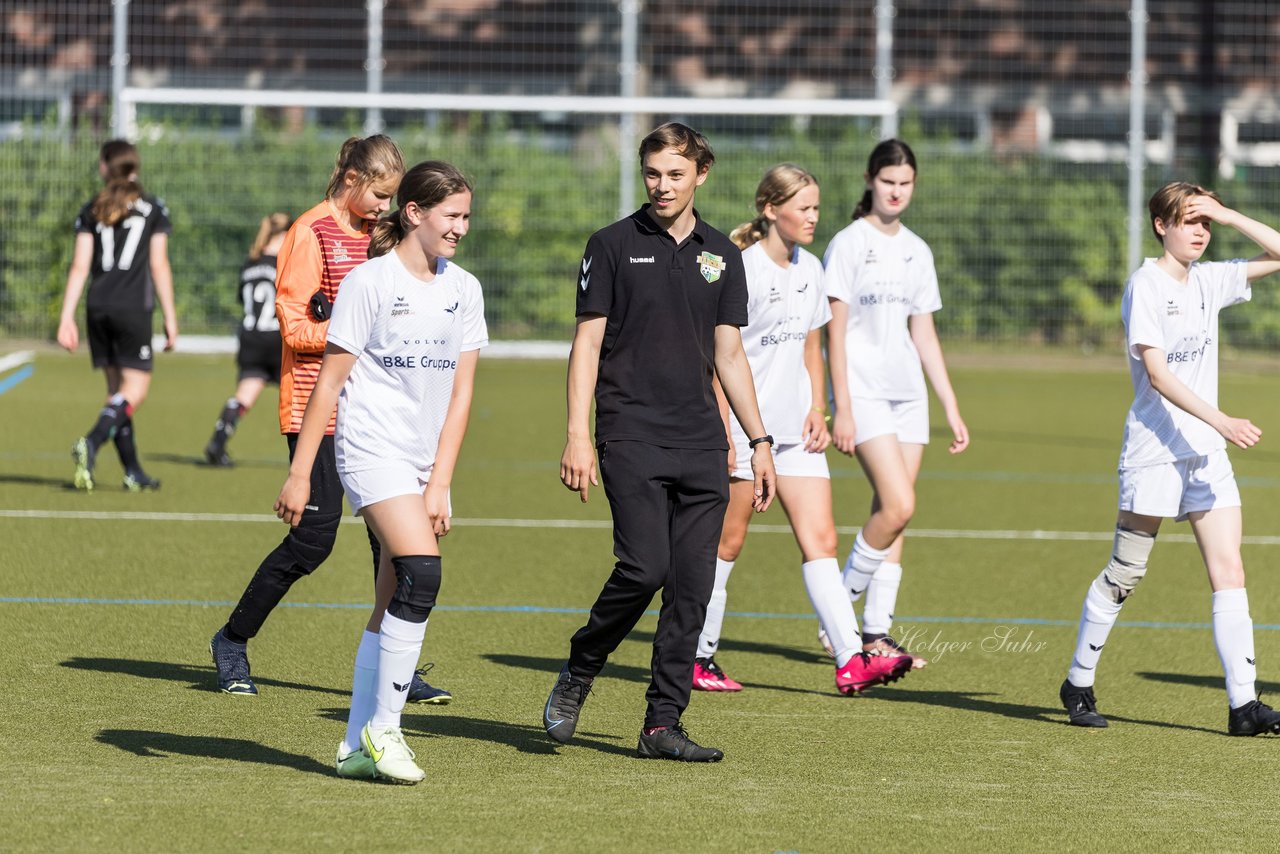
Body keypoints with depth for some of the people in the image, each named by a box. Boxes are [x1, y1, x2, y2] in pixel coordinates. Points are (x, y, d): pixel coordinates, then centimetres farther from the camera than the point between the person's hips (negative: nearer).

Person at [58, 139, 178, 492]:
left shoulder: (91, 210, 7)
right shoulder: (153, 209, 2)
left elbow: (80, 267, 2)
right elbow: (159, 266, -1)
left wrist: (67, 317, 1)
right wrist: (170, 317, 3)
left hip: (97, 307, 4)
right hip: (133, 308, -4)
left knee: (117, 387, 11)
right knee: (136, 387, -3)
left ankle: (133, 471, 11)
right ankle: (91, 443, -27)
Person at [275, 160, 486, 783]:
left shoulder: (464, 289, 9)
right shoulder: (370, 282, -7)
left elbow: (460, 392, 7)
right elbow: (329, 381, -6)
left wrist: (439, 484, -1)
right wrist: (299, 473, -8)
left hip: (425, 461, 6)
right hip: (372, 448, -6)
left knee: (393, 606, 5)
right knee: (422, 574, -22)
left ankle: (357, 747, 11)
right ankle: (383, 727, -14)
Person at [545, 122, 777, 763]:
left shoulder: (720, 254, 13)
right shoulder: (612, 246, 2)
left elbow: (729, 354, 17)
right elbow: (587, 343, 0)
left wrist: (759, 442, 11)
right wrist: (577, 436, -9)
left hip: (701, 444, 4)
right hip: (631, 438, -4)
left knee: (692, 586, -2)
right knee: (645, 567, -16)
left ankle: (662, 725, 3)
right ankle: (578, 674, 7)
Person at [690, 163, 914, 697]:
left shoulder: (809, 270, 11)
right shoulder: (740, 270, -12)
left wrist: (817, 410, 7)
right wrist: (724, 433, -16)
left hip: (795, 431, 7)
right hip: (745, 428, -6)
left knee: (820, 540, -3)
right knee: (727, 542, 2)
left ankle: (850, 662, -11)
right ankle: (699, 657, 15)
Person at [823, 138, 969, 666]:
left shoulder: (917, 251, 13)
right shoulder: (848, 244, -5)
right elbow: (834, 331, -8)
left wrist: (952, 409, 14)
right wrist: (841, 408, -14)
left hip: (908, 393, 6)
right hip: (863, 390, -6)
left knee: (893, 514, 3)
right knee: (898, 505, -17)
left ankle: (875, 634, 6)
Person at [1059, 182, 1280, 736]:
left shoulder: (1207, 281, 11)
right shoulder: (1146, 285, -9)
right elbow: (1156, 373, -17)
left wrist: (1226, 215, 1)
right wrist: (1220, 420, -25)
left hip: (1207, 452, 6)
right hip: (1153, 454, -6)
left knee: (1229, 572, -4)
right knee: (1124, 575, 2)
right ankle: (1078, 684, 17)